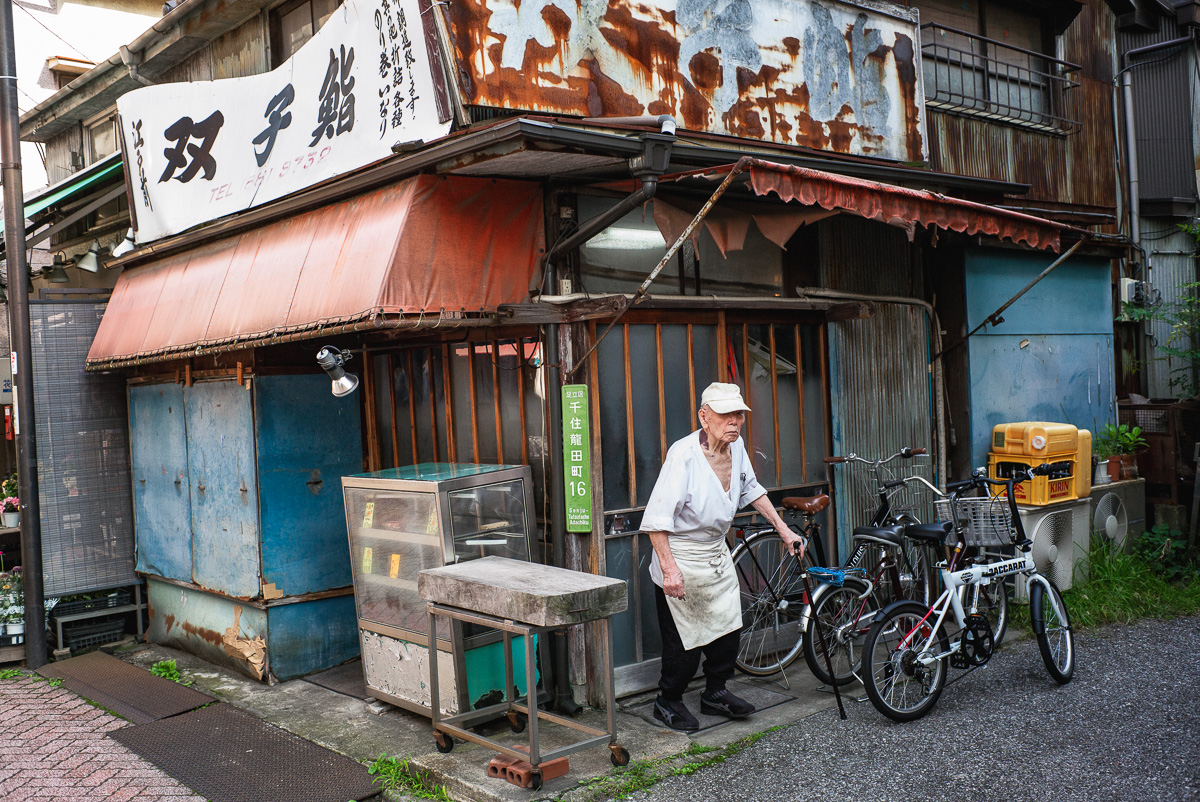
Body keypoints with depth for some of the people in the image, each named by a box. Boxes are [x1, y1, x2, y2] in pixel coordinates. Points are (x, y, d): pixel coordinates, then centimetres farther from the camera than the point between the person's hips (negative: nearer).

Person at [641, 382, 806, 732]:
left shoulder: (736, 448, -2)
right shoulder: (683, 454, -26)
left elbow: (752, 490, 18)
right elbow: (656, 518, -26)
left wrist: (783, 529, 18)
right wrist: (669, 569, -30)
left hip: (717, 553, 8)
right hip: (681, 557, -8)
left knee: (728, 624, 13)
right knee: (685, 638, -1)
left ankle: (716, 692, 33)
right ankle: (668, 702, 21)